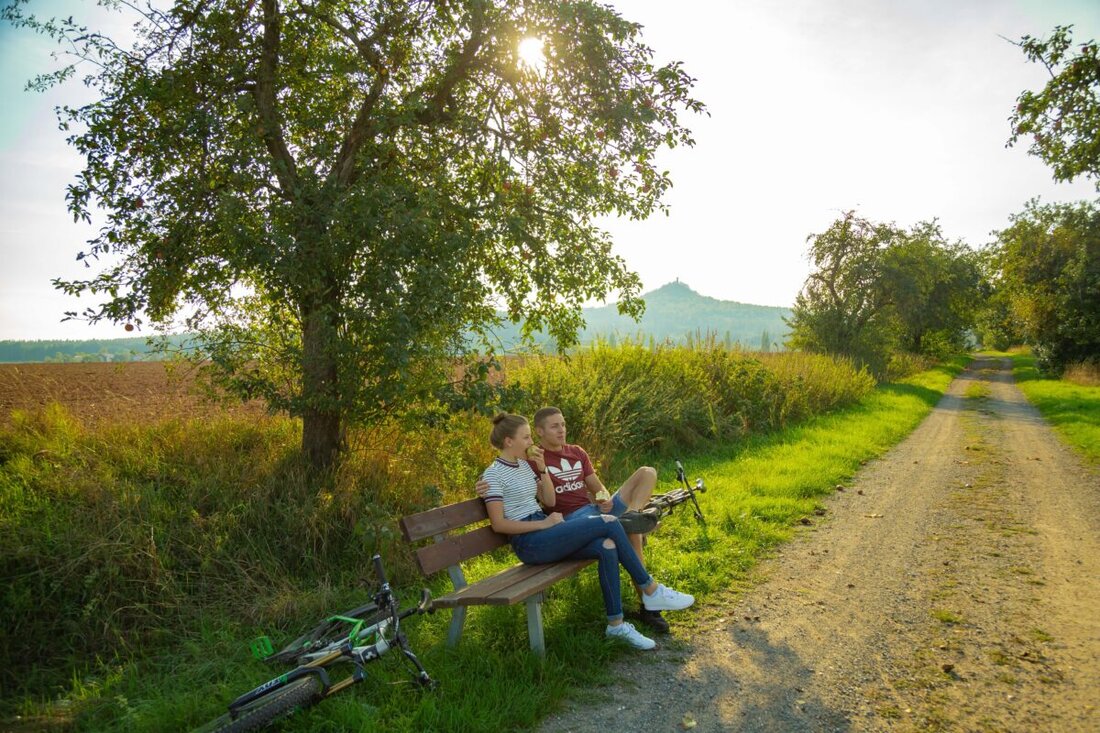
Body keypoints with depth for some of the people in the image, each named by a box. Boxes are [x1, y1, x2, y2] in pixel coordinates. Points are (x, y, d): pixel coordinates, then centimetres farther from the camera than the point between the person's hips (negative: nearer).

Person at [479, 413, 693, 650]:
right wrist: (544, 524, -16)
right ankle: (651, 591, -7)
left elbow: (549, 501, 17)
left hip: (545, 537, 8)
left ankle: (616, 624, -12)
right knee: (609, 523, -19)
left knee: (607, 547, -20)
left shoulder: (524, 465, 16)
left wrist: (542, 469, 4)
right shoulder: (493, 475, -8)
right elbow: (498, 524, -14)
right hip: (529, 544, -8)